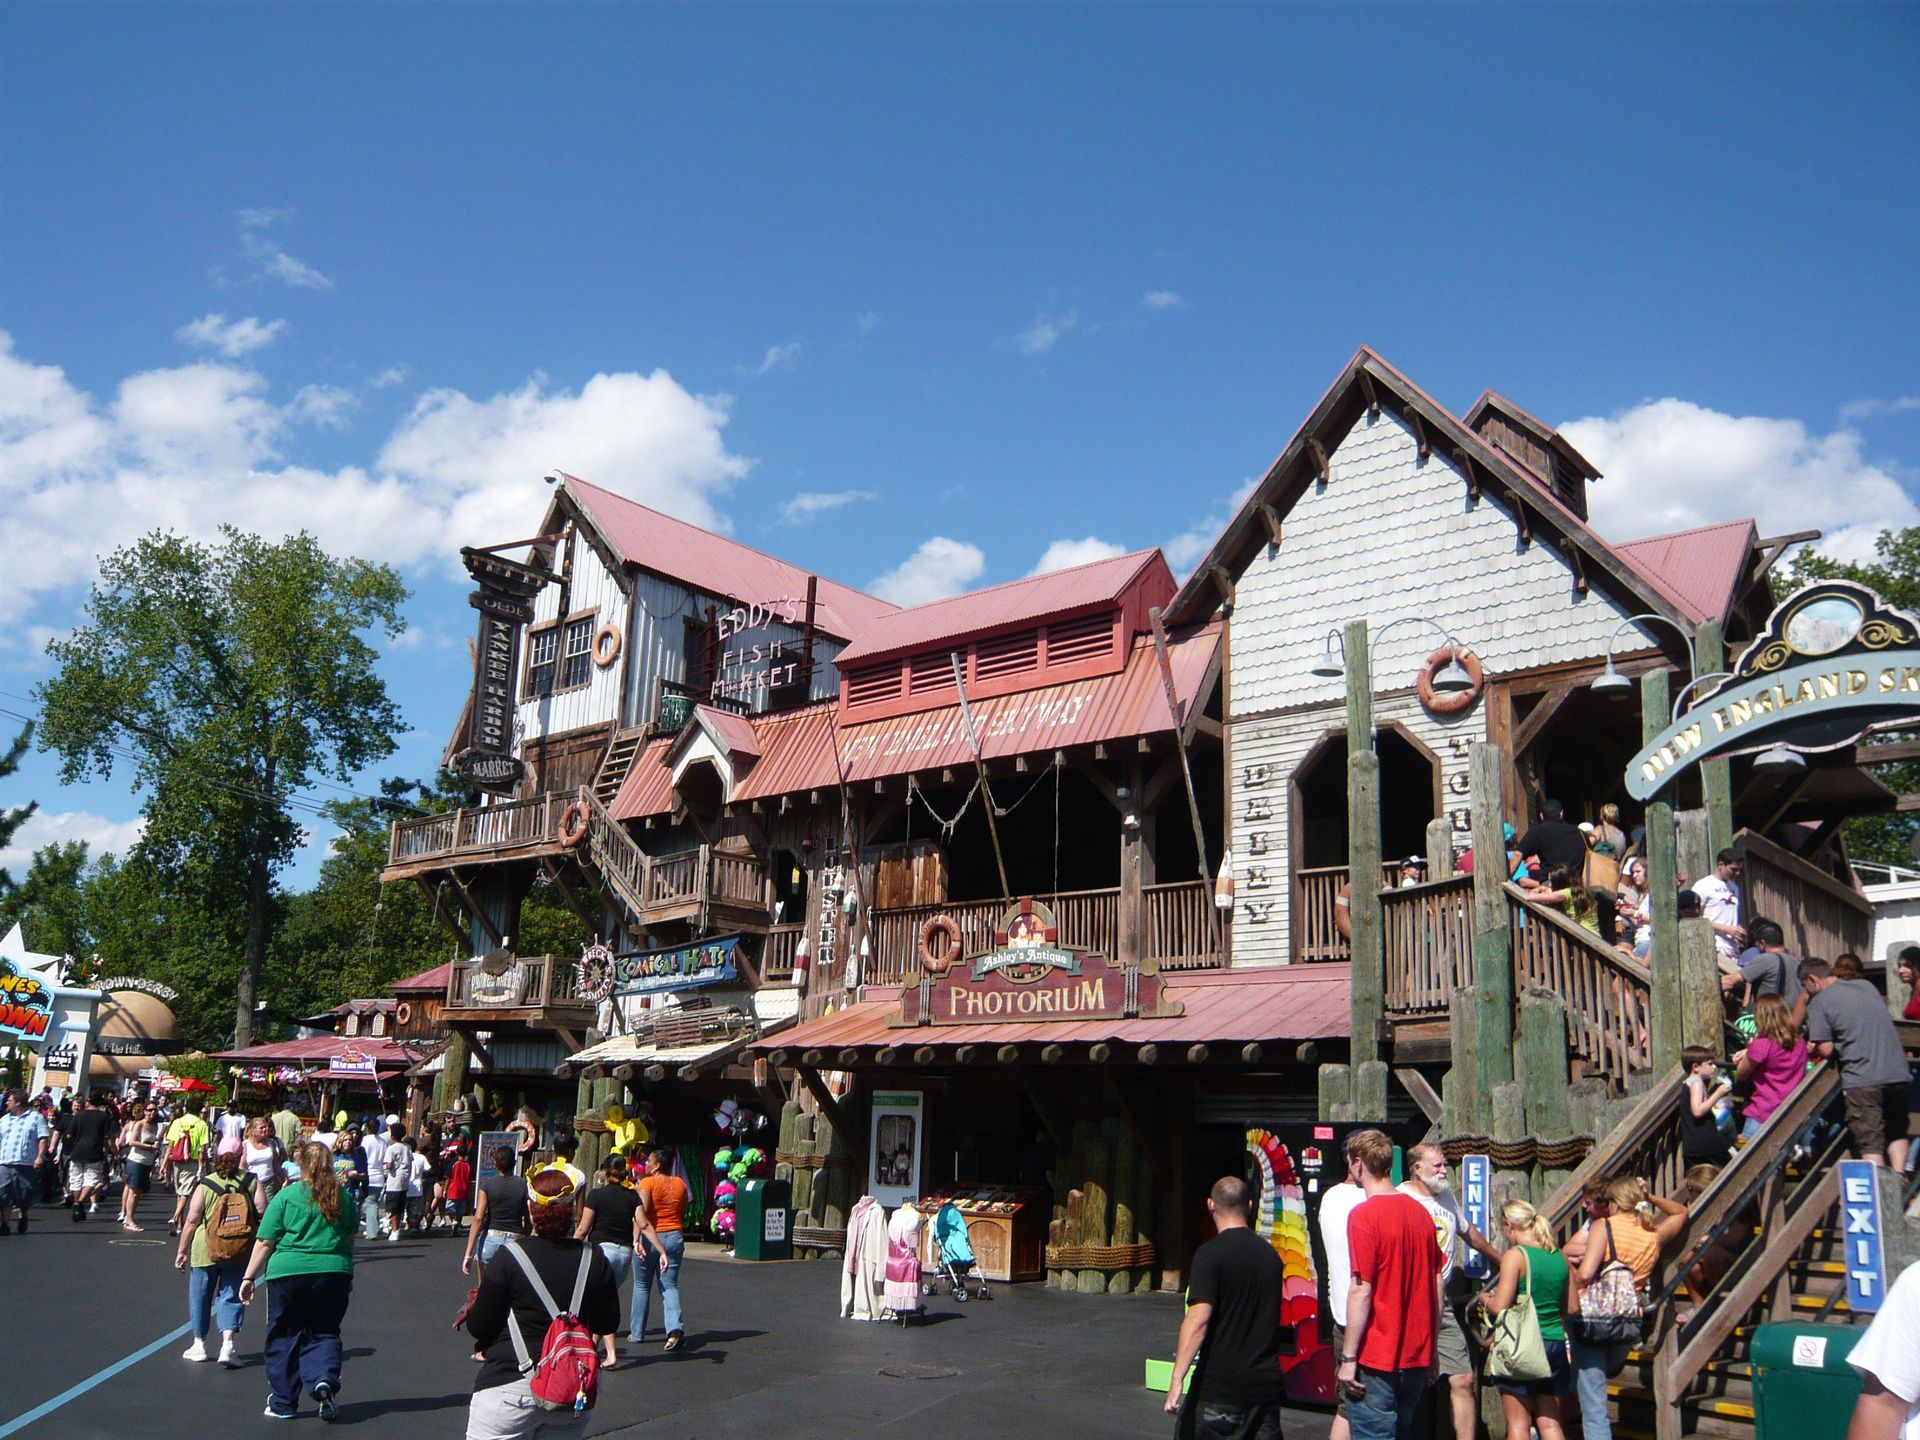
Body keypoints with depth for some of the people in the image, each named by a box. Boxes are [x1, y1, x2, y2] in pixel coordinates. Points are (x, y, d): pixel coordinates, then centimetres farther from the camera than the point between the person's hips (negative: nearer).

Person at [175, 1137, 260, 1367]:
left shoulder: (205, 1185, -5)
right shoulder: (251, 1182, -3)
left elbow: (192, 1220, -6)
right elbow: (262, 1214, -7)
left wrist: (182, 1250, 4)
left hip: (205, 1250, 0)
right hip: (240, 1251, 1)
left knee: (200, 1295, 17)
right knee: (232, 1296, 7)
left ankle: (199, 1344, 27)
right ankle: (227, 1344, -9)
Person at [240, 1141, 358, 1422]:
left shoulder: (285, 1196, -2)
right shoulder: (342, 1197, 8)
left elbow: (265, 1242, -4)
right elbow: (350, 1240, 18)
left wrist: (249, 1277, 6)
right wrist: (347, 1277, 30)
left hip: (288, 1273, -2)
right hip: (334, 1273, 2)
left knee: (285, 1338, 12)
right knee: (324, 1334, 13)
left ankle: (283, 1403, 19)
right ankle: (324, 1380, -13)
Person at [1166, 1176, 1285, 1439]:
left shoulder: (1210, 1255, -12)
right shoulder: (1269, 1254, 9)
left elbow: (1198, 1320, -22)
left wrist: (1177, 1379, -23)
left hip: (1219, 1388, -6)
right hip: (1266, 1386, 6)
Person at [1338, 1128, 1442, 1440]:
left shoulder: (1364, 1215, -15)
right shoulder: (1420, 1211, 6)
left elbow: (1362, 1290, -18)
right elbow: (1437, 1284, 11)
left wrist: (1348, 1358, -12)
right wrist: (1430, 1346, 19)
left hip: (1377, 1357, -7)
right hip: (1418, 1356, 7)